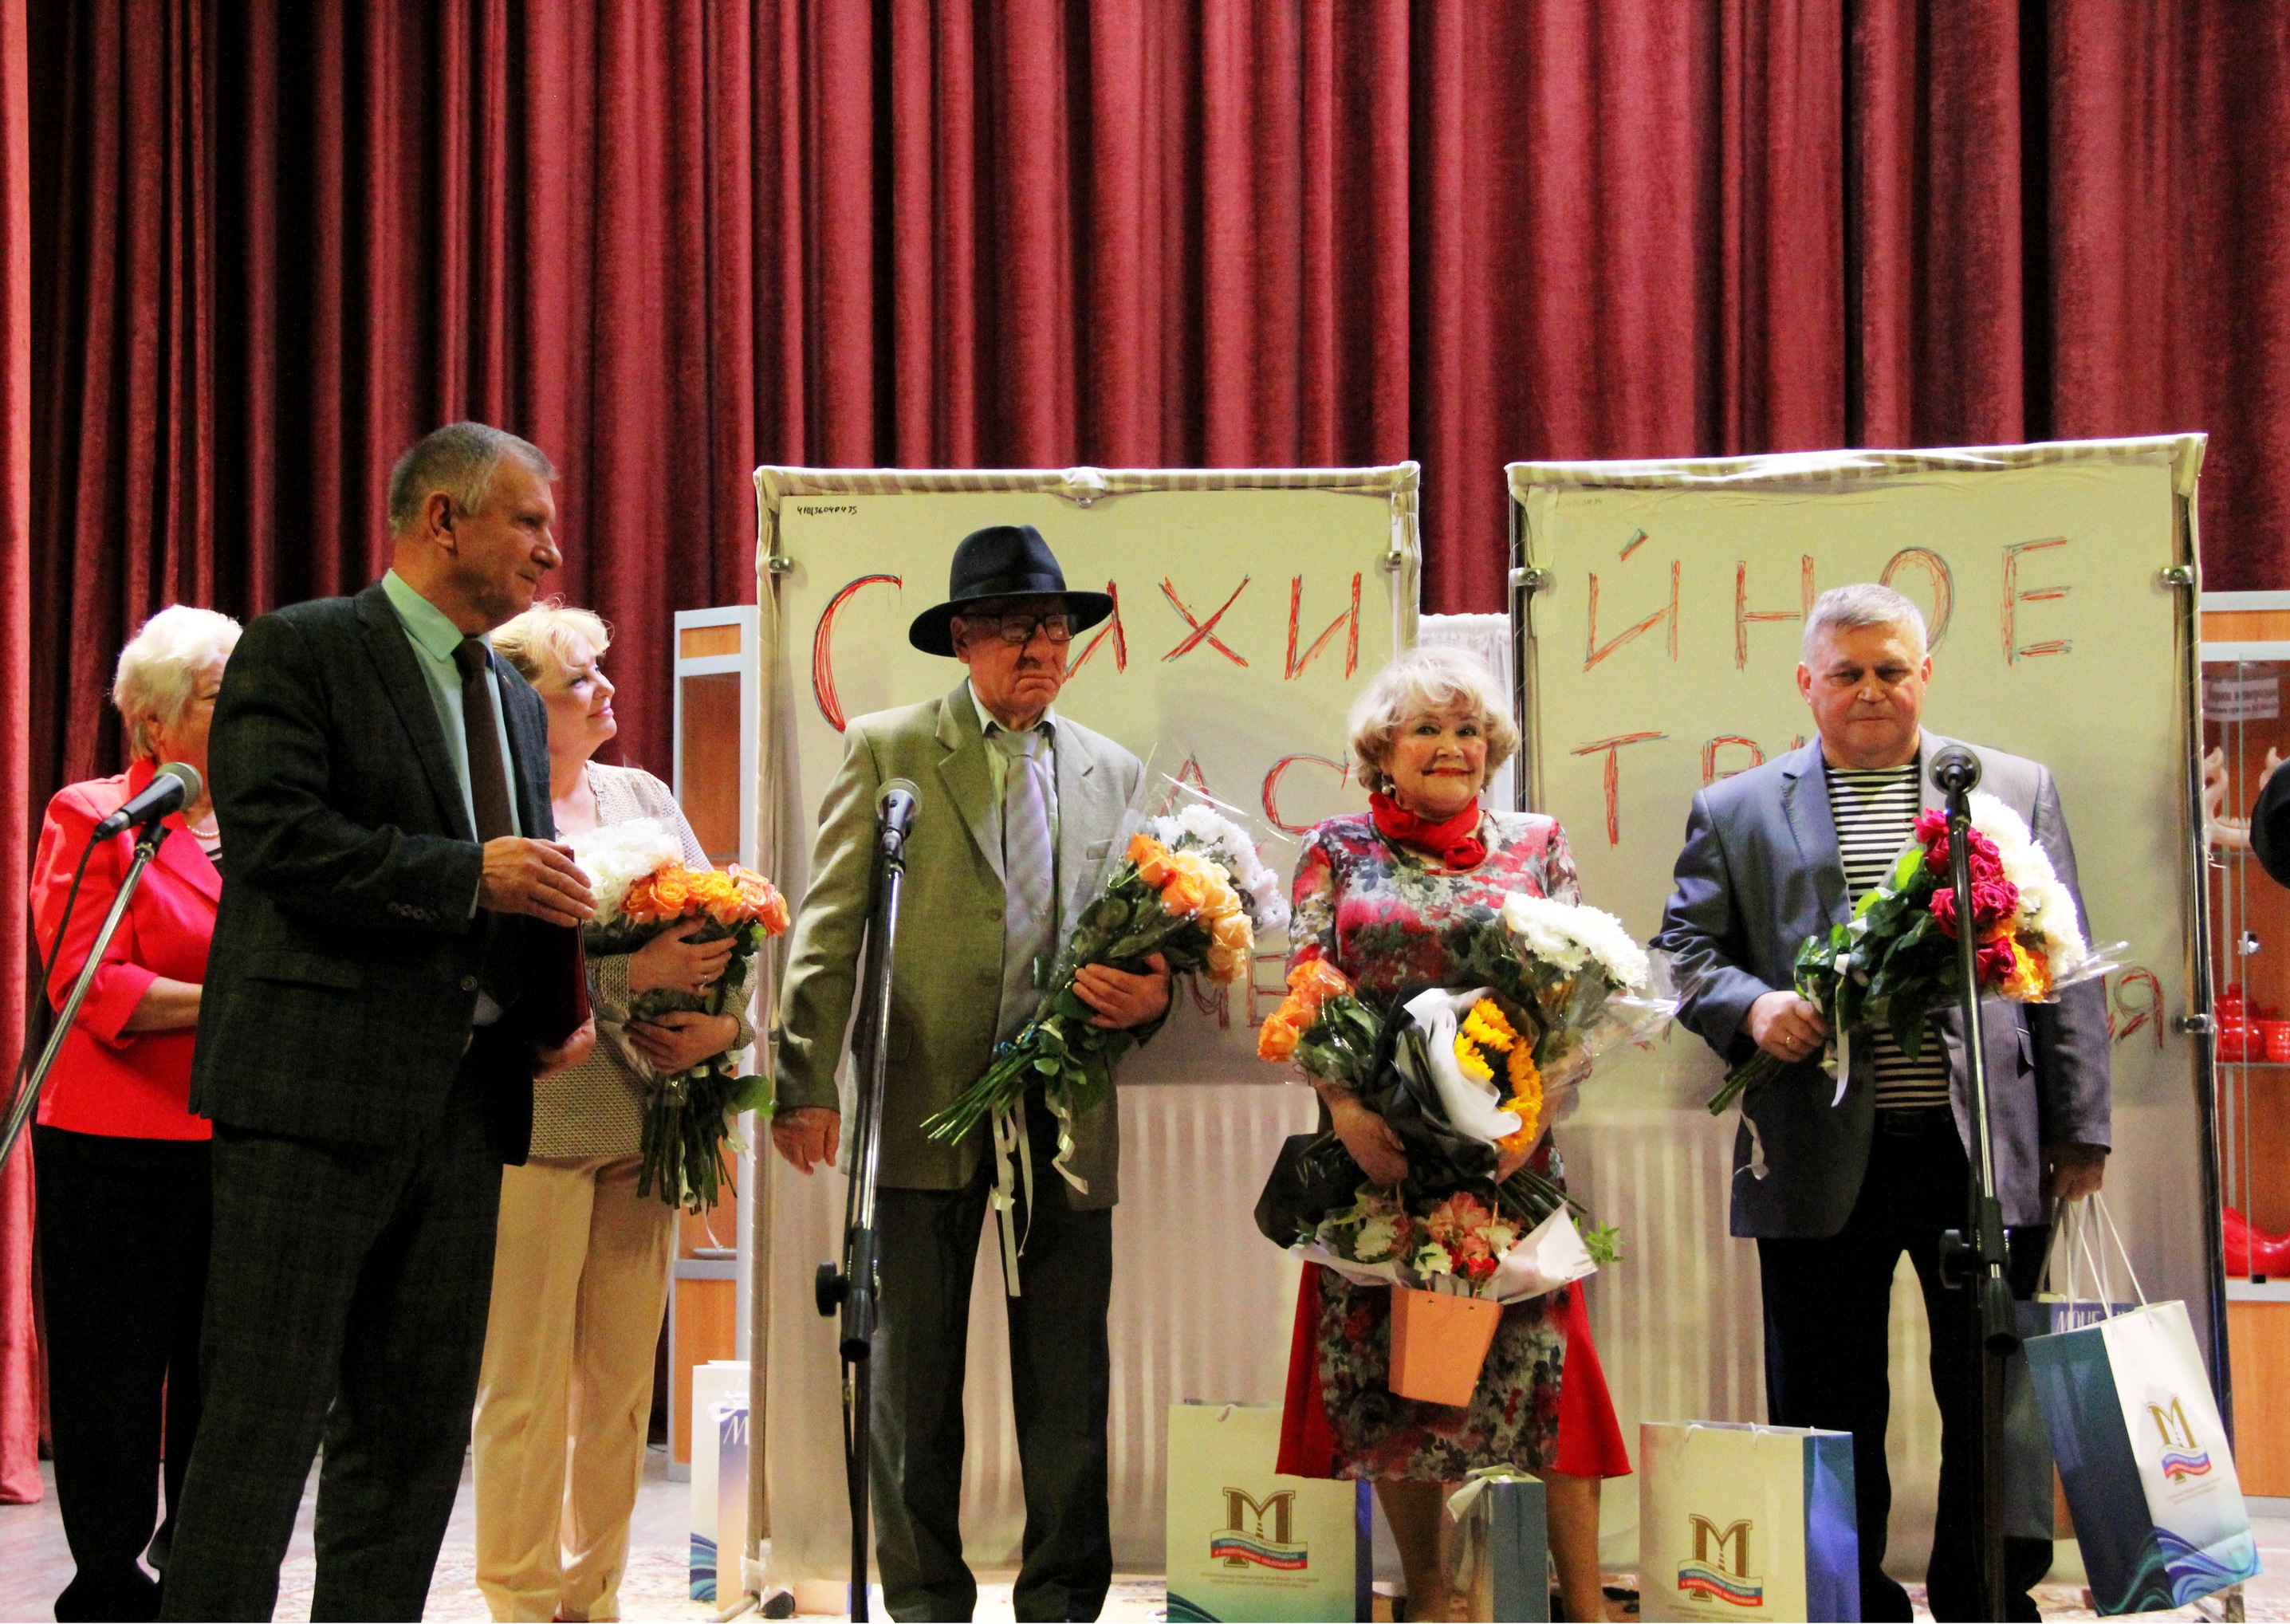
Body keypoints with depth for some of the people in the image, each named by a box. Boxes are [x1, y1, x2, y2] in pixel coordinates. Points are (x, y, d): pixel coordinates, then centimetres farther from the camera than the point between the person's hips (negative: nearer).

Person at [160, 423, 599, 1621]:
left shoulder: (513, 700, 20)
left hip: (464, 1098, 8)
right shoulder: (299, 651, -3)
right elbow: (275, 838, -15)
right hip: (318, 1084, -8)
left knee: (419, 1420, 9)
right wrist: (469, 874, -19)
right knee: (264, 1413, -7)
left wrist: (553, 1016, 6)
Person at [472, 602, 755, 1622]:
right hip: (537, 1127, -6)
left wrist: (724, 1019, -5)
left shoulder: (643, 797, 14)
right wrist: (633, 974, -22)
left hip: (641, 1128, 6)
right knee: (527, 1384, -1)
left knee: (624, 1379, 10)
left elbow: (723, 926, 14)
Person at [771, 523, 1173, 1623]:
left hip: (1067, 1116, 3)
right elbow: (829, 930, 0)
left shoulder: (1111, 772, 15)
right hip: (925, 1107, -2)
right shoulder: (887, 750, 5)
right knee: (915, 1378, 3)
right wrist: (809, 1082, -9)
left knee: (1069, 1385, 3)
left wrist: (1150, 995, -5)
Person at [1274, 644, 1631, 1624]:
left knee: (1535, 1352, -6)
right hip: (1377, 1147, 1)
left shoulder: (1535, 846, 9)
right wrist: (1346, 1108, -15)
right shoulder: (1338, 851, 8)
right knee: (1383, 1361, 2)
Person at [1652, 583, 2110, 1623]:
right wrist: (1752, 1006, -13)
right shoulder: (1736, 812, 10)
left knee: (1994, 1405, 7)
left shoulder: (2017, 790, 11)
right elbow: (1684, 951, 8)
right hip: (1823, 1163, 0)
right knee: (1829, 1415, 5)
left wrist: (2080, 1128, 2)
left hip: (1984, 1152, 0)